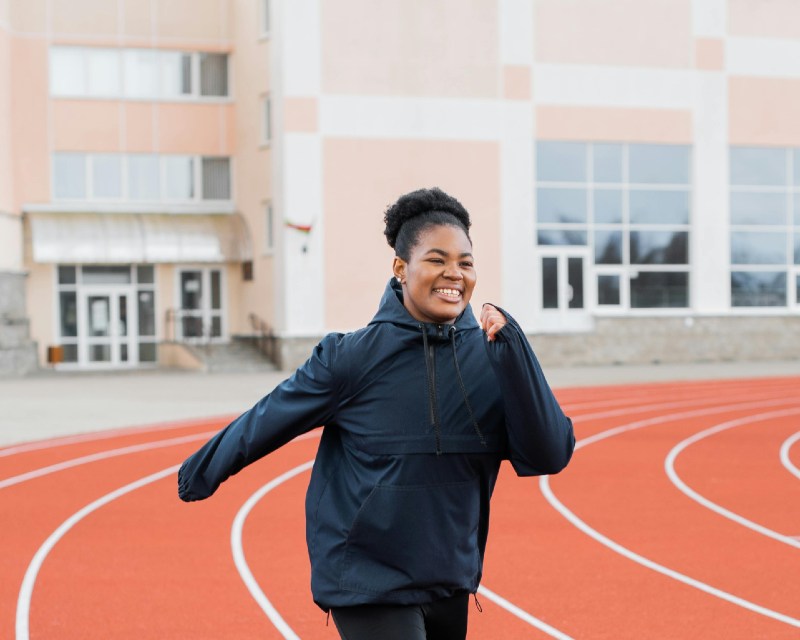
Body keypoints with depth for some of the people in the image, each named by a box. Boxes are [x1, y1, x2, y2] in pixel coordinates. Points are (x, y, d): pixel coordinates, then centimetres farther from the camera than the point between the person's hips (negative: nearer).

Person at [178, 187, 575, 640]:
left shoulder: (493, 357, -4)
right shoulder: (353, 358, -11)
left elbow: (549, 457, -13)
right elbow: (267, 422, 1)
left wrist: (511, 348, -22)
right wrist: (199, 476, 14)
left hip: (451, 582, 5)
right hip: (367, 582, -4)